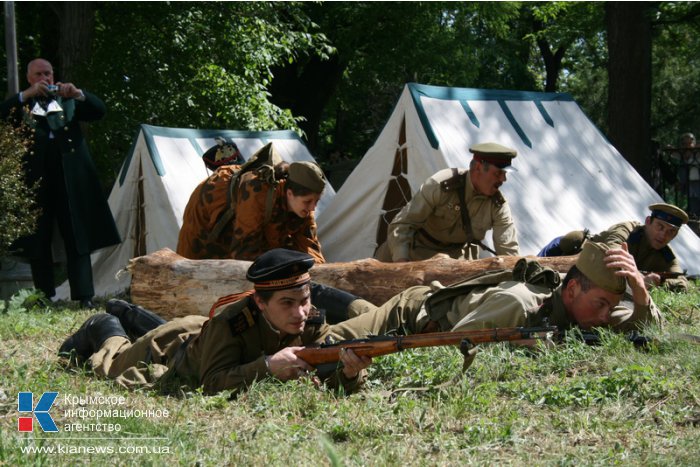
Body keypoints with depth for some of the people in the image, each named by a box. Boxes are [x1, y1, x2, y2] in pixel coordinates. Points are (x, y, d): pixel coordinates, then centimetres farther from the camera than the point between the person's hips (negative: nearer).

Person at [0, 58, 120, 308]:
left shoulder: (68, 101, 15)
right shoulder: (21, 105, 9)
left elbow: (99, 110, 4)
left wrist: (78, 93, -13)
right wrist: (27, 94, -18)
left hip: (70, 180, 1)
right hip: (35, 182, -1)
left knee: (78, 240, -2)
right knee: (38, 243, 2)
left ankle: (85, 297, -4)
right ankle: (45, 296, 7)